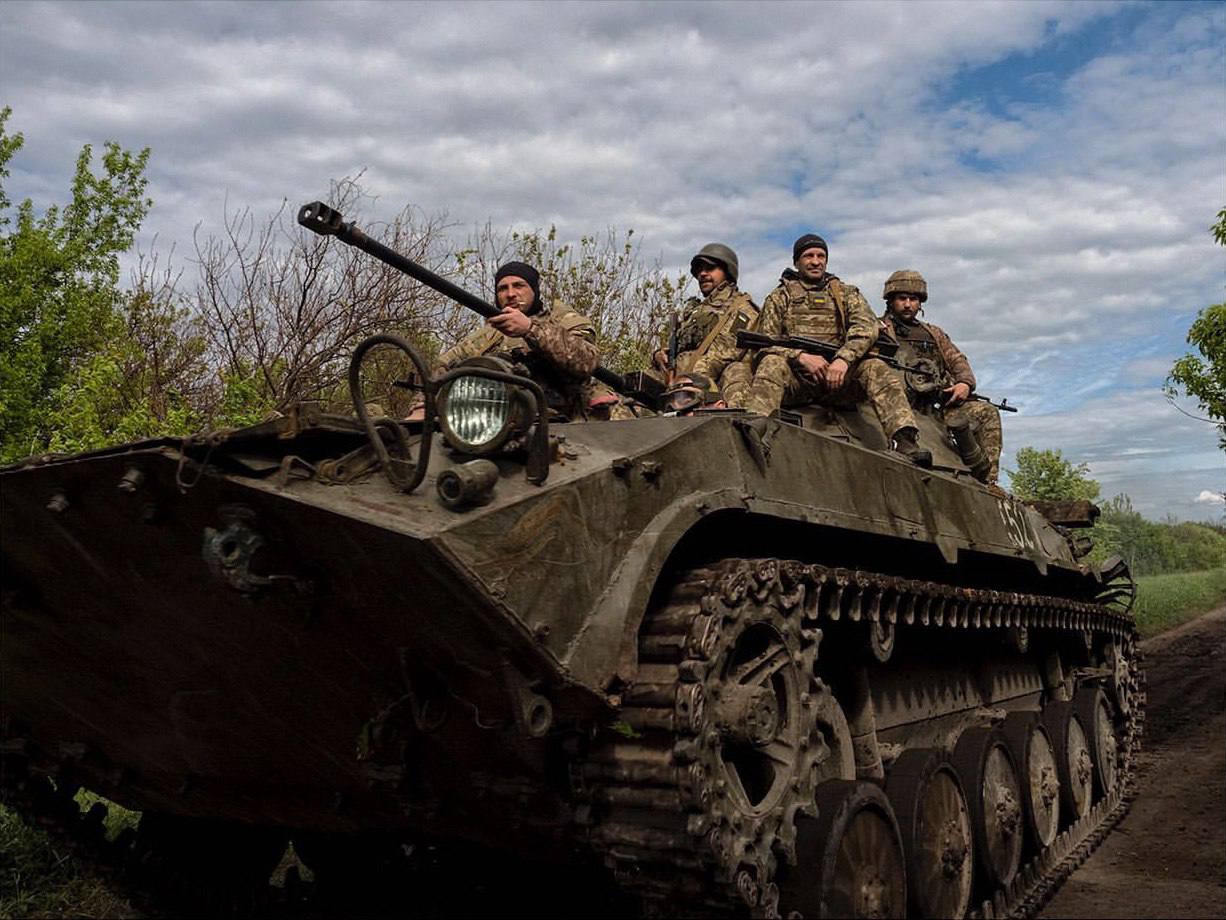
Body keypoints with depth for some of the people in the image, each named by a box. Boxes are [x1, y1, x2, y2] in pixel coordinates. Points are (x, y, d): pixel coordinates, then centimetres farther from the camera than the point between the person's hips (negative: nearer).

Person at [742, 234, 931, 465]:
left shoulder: (847, 293, 20)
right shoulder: (779, 297, 19)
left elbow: (867, 327, 1)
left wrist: (843, 359, -19)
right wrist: (801, 356, -14)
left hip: (839, 375, 1)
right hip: (795, 376, -1)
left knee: (876, 368, -27)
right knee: (771, 364, -32)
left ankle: (904, 440, -40)